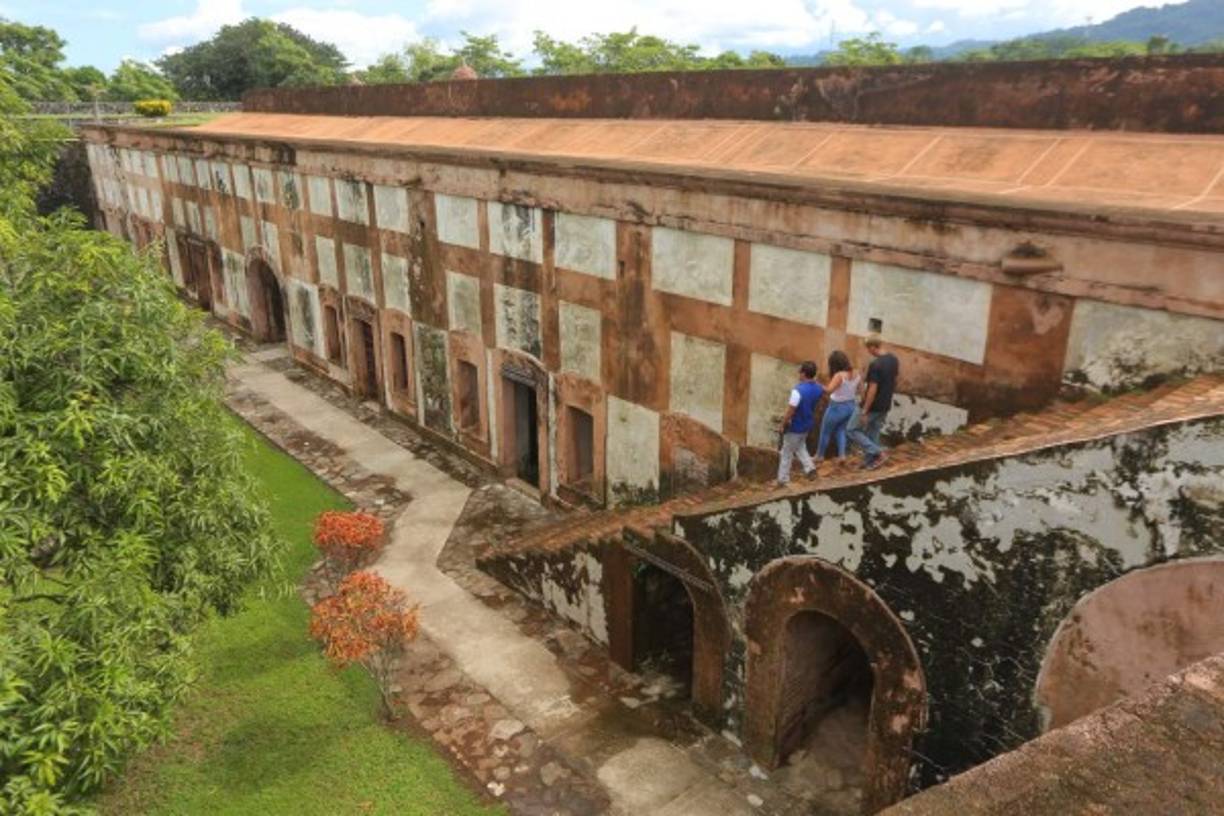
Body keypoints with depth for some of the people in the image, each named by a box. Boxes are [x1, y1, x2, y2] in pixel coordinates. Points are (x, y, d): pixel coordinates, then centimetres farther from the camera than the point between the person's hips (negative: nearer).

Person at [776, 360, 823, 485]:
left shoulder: (798, 390, -31)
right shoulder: (818, 388, -7)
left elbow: (790, 411, -25)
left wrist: (783, 425, -12)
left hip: (796, 427, -7)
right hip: (808, 424, 7)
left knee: (787, 453, 10)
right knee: (800, 446, 31)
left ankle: (783, 479, 19)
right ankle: (809, 466, 19)